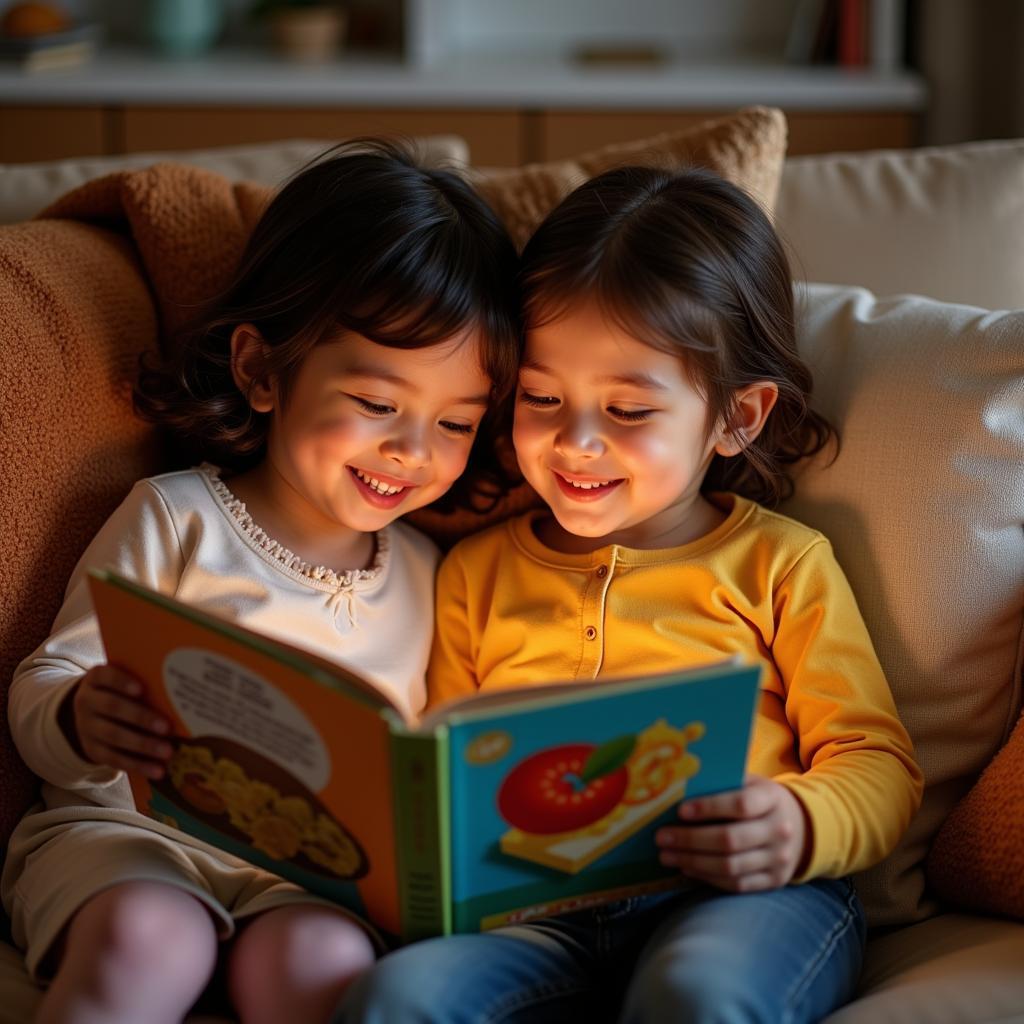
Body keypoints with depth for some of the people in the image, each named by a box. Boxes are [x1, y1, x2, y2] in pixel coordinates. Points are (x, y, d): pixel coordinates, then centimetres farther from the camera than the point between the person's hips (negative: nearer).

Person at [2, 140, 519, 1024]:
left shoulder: (426, 576, 16)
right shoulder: (177, 517, 3)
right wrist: (80, 722, -23)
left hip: (318, 872, 2)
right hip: (127, 832, -2)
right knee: (146, 940, -35)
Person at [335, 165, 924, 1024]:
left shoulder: (780, 565, 12)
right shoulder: (476, 572, 22)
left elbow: (878, 765, 8)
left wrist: (801, 828, -15)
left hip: (745, 897, -2)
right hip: (537, 910, 3)